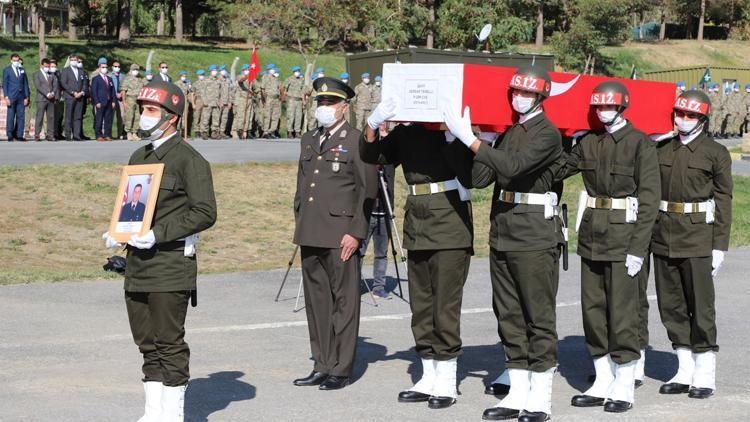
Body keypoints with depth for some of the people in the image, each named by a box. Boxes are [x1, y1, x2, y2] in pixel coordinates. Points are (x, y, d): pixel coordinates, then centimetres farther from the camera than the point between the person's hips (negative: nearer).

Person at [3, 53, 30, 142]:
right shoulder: (7, 70, 4)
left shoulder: (22, 71, 14)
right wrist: (6, 97, -8)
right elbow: (5, 84, 1)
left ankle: (19, 135, 3)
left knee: (20, 116, 0)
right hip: (11, 97, -3)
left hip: (21, 98, 3)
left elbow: (25, 84, 14)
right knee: (10, 117, -3)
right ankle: (10, 136, 1)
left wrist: (26, 97, 6)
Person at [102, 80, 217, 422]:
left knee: (170, 342, -3)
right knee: (147, 343, 11)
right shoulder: (139, 157, 17)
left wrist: (158, 235, -20)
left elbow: (205, 213, -14)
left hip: (171, 263, -8)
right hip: (138, 264, 8)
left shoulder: (189, 159, -8)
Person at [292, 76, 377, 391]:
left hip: (340, 236, -7)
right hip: (310, 235, 7)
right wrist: (299, 222, 16)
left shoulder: (356, 142, -5)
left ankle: (341, 369, 4)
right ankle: (322, 365, 18)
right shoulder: (309, 141, 16)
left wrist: (355, 233, -13)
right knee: (316, 300, 10)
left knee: (343, 301, -1)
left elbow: (368, 191, -8)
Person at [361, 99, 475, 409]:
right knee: (420, 305, 10)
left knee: (445, 303, -4)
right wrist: (373, 124, -12)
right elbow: (371, 156, 5)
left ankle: (447, 383, 4)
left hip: (450, 227, -6)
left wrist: (452, 135, -27)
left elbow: (468, 176, -18)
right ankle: (429, 378, 20)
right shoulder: (406, 133, 12)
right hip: (417, 227, 6)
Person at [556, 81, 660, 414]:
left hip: (623, 237, -6)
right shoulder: (589, 142, 10)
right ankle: (603, 383, 19)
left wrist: (638, 248, -14)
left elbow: (649, 199, -10)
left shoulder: (640, 143, -7)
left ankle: (624, 389, 7)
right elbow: (556, 169, 14)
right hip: (591, 236, 6)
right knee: (593, 309, 9)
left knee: (622, 311, -2)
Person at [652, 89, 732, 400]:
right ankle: (685, 372, 17)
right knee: (671, 305, 8)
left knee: (701, 305, -3)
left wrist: (719, 246, -7)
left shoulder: (716, 153, -1)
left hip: (698, 238, -5)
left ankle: (705, 375, 5)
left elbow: (723, 201, -2)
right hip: (663, 237, 5)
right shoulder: (661, 149, 10)